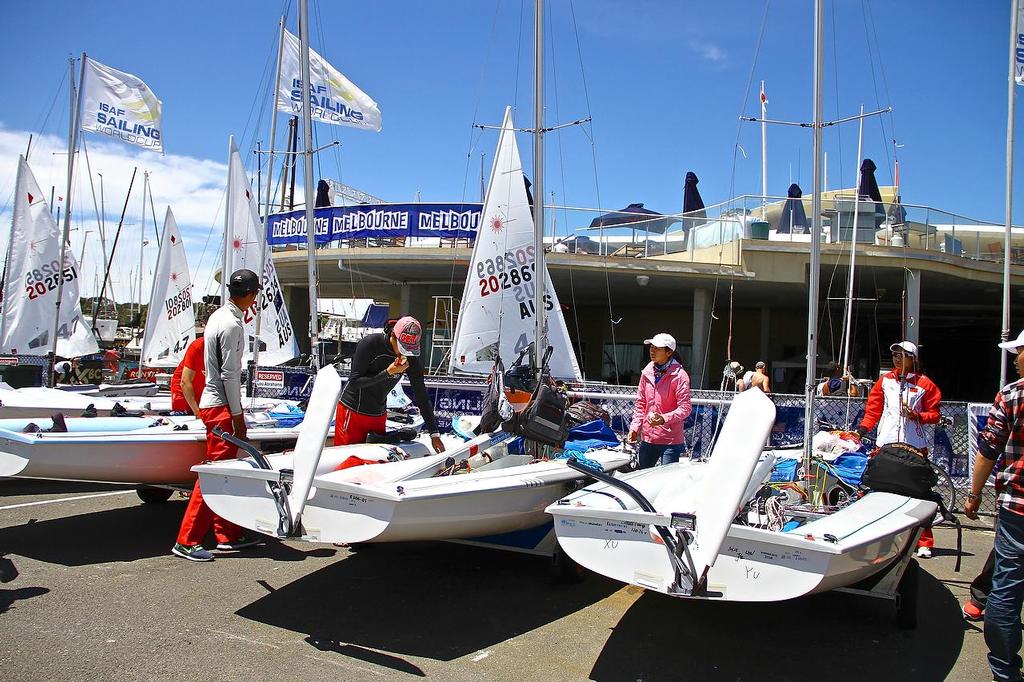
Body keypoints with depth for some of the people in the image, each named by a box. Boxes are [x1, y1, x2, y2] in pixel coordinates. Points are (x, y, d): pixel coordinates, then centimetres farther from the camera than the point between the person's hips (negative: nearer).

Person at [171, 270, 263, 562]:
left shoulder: (219, 316, 13)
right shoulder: (232, 325, -16)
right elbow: (229, 374, -17)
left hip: (213, 403, 10)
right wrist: (238, 415, -12)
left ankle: (228, 535, 22)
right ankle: (186, 541, 1)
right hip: (221, 407, -10)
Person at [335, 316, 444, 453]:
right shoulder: (370, 343, -19)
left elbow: (421, 397, -2)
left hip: (379, 415, 4)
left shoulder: (413, 359, -7)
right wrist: (388, 373, -26)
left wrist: (434, 434, -5)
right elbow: (354, 381, -19)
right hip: (352, 411, -4)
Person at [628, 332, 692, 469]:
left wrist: (664, 419, -28)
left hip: (670, 440, -6)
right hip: (647, 437, 6)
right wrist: (635, 427, 5)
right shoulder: (647, 372, 6)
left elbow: (685, 408, -15)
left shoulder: (679, 375, -12)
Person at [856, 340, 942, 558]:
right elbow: (873, 408, 15)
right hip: (886, 442, 3)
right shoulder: (885, 380, 14)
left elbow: (934, 414, 7)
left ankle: (924, 543, 5)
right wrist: (862, 429, 4)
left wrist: (918, 416, -11)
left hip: (914, 445, -2)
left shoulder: (925, 384, 5)